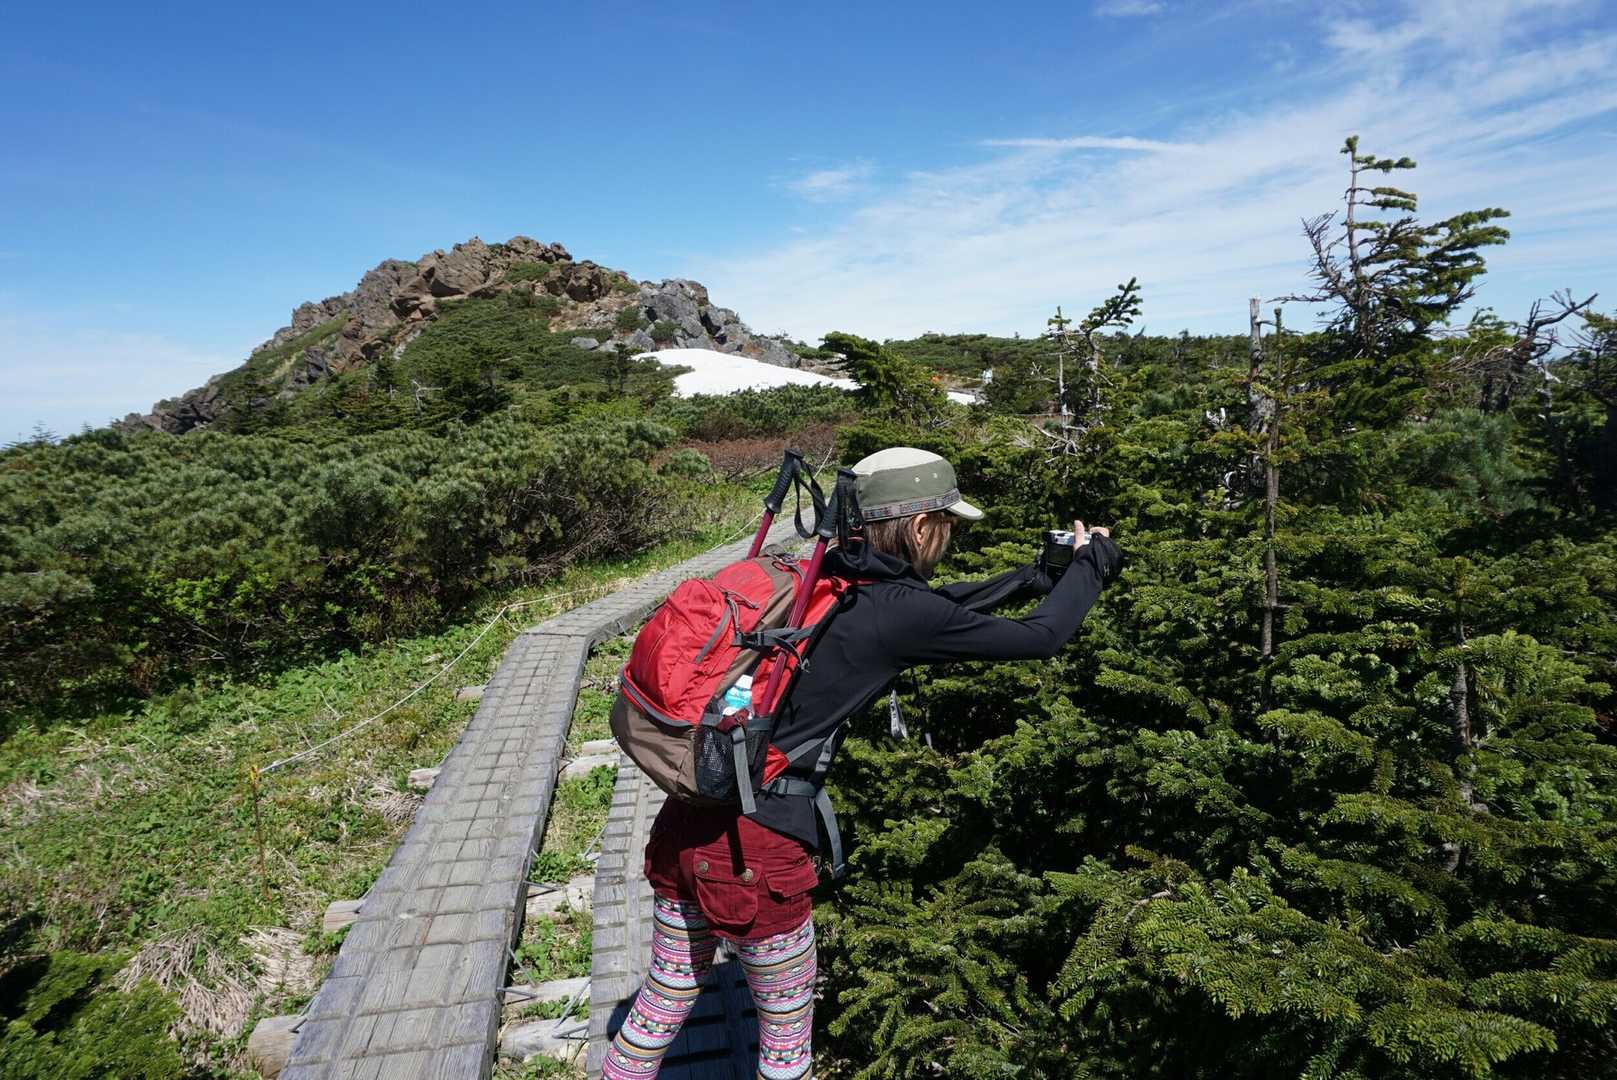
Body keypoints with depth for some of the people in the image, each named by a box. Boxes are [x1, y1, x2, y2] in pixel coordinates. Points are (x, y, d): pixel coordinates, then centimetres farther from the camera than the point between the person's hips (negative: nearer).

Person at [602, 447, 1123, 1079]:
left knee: (664, 999, 25)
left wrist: (1024, 579, 29)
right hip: (754, 848, -7)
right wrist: (1092, 563, 13)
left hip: (687, 822, 7)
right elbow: (1041, 638, -4)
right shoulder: (895, 610, -15)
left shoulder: (823, 576, 6)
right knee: (787, 1028, 18)